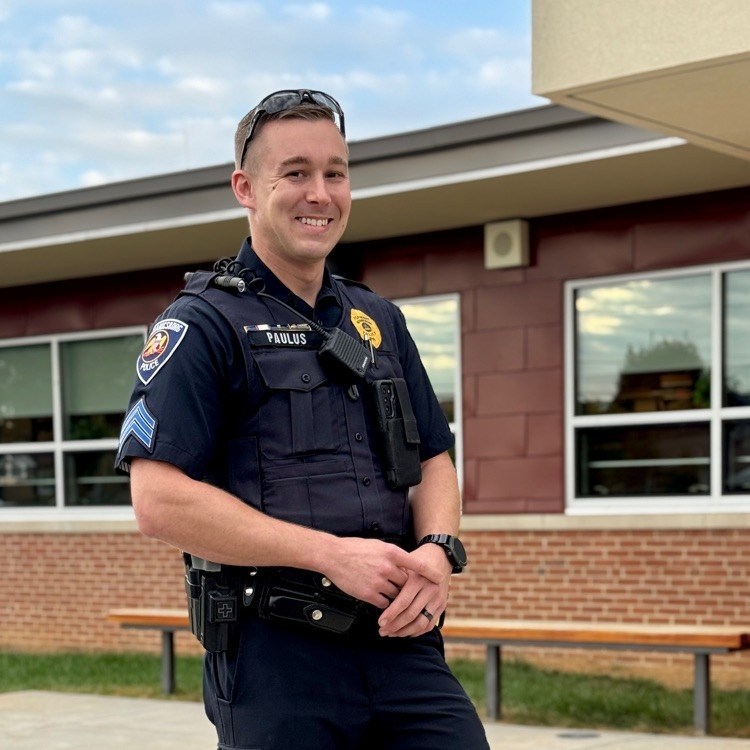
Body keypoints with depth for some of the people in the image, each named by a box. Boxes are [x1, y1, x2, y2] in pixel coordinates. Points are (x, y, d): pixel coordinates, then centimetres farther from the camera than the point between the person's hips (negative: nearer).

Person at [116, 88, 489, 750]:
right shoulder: (203, 323, -3)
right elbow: (160, 501, -13)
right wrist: (331, 553, -17)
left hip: (400, 641, 5)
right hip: (274, 654, -5)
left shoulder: (379, 321, 17)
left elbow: (433, 460, 20)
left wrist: (437, 550, -3)